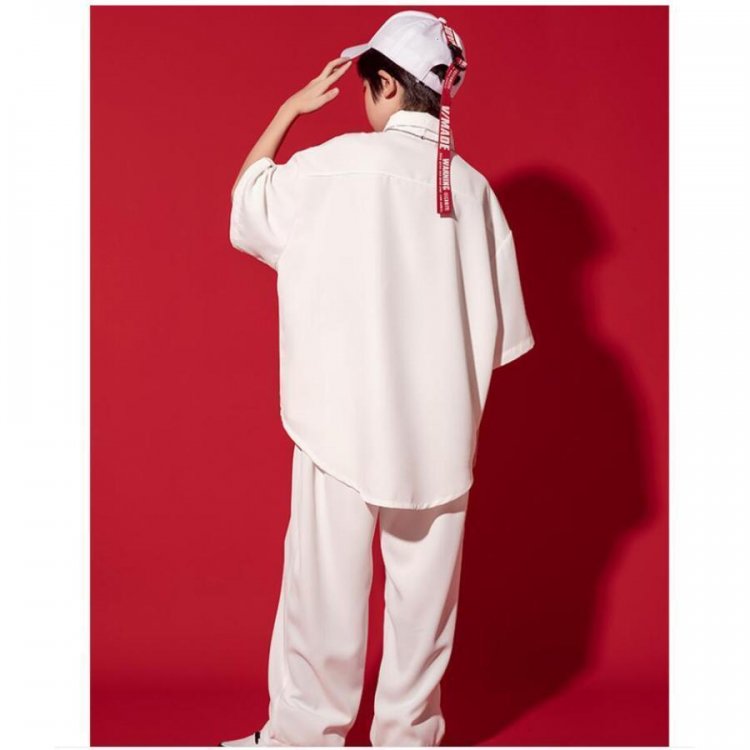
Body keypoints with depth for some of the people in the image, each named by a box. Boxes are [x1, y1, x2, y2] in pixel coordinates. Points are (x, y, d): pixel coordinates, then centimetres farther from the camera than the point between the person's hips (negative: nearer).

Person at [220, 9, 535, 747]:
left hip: (345, 422, -3)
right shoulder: (473, 187, 2)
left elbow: (246, 205, 9)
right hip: (439, 430, 3)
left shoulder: (340, 164, -8)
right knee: (424, 594, 11)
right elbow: (499, 326, 4)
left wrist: (290, 108, 15)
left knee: (325, 590, 7)